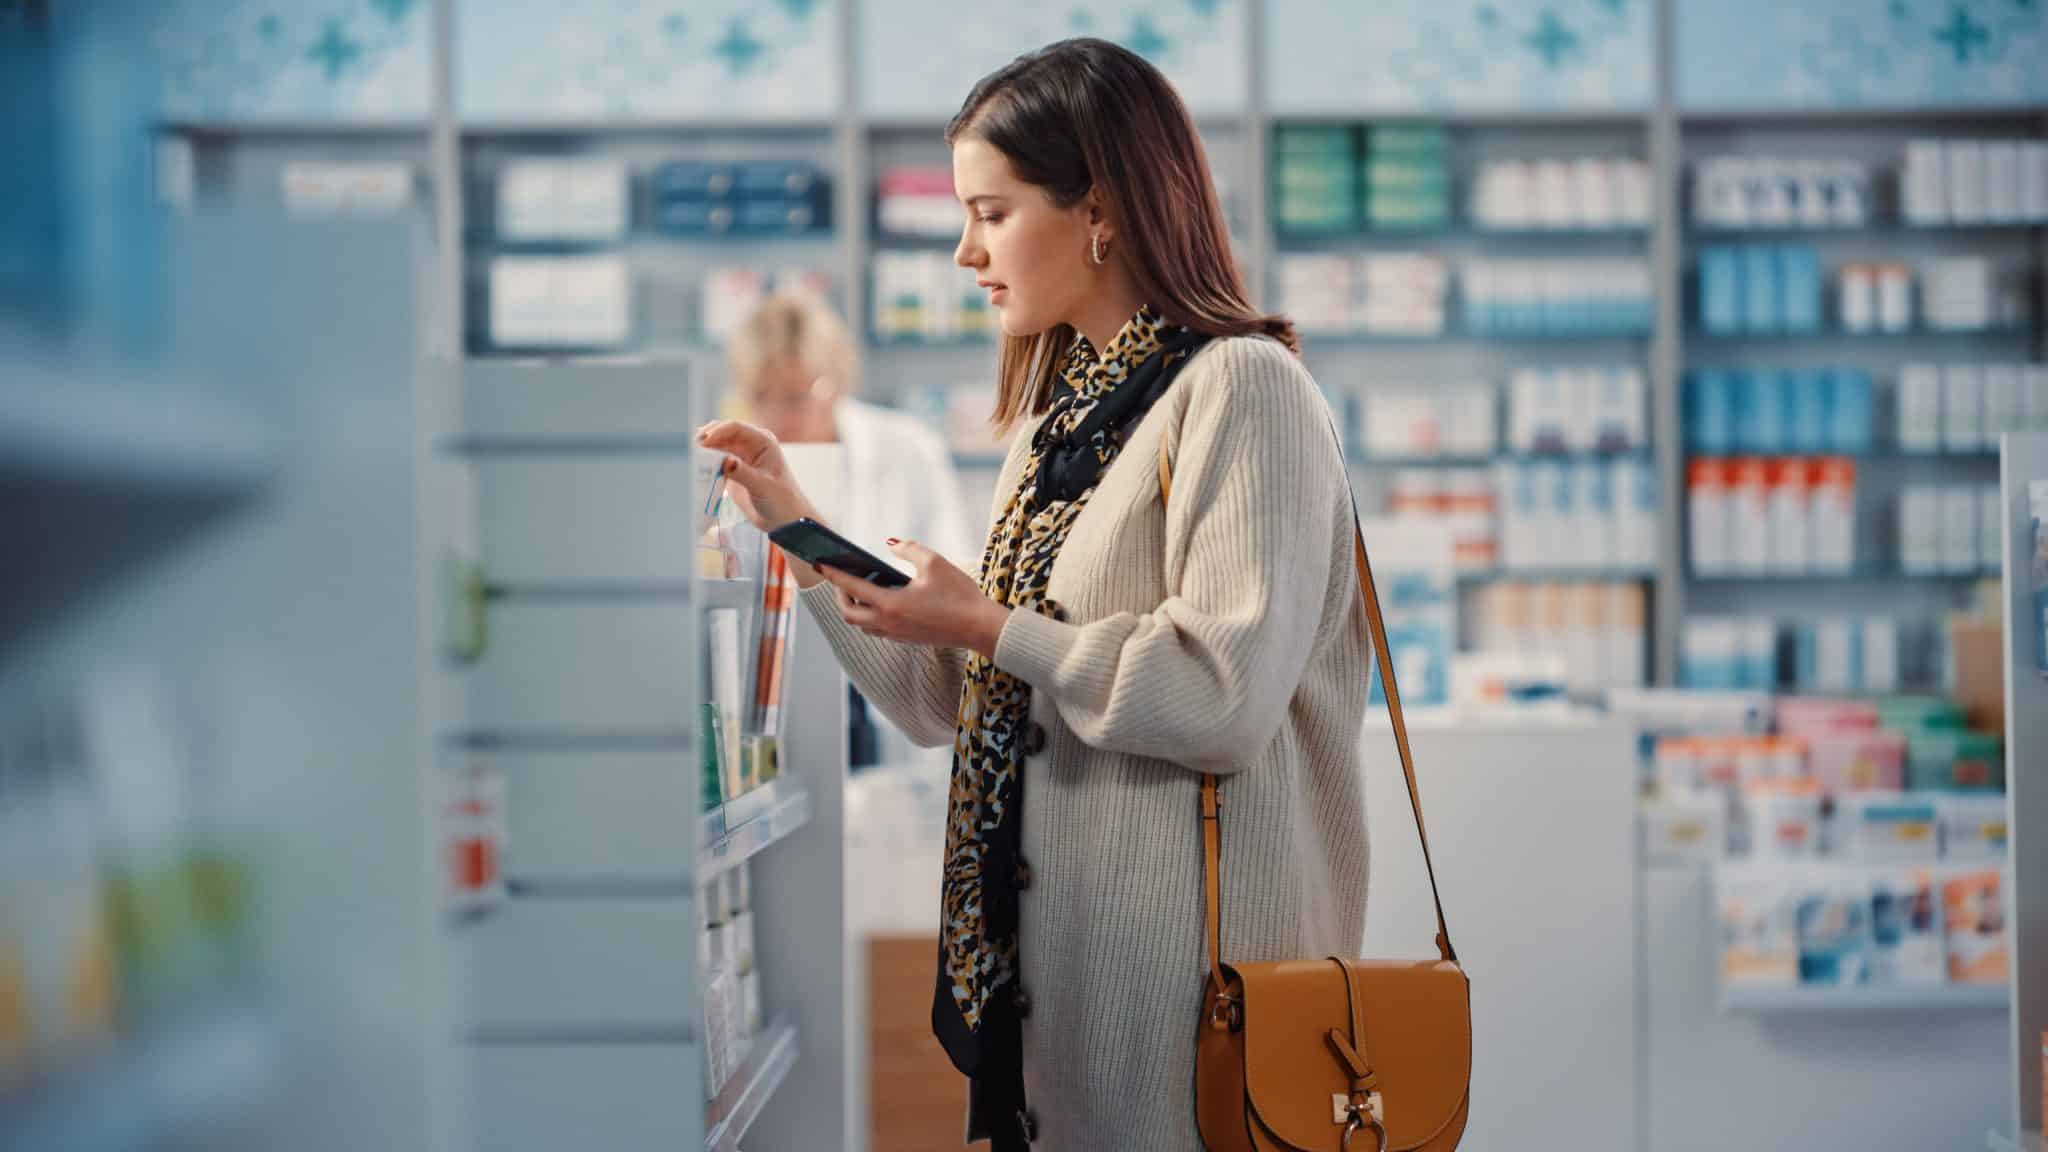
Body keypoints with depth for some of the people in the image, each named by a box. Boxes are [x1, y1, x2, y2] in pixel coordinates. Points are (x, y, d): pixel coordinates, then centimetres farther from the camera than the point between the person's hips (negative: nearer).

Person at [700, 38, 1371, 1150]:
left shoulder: (1239, 388, -11)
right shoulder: (1063, 410, 16)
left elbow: (1226, 695, -22)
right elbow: (950, 702, 17)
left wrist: (991, 628, -15)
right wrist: (797, 526, 10)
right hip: (1039, 954, 8)